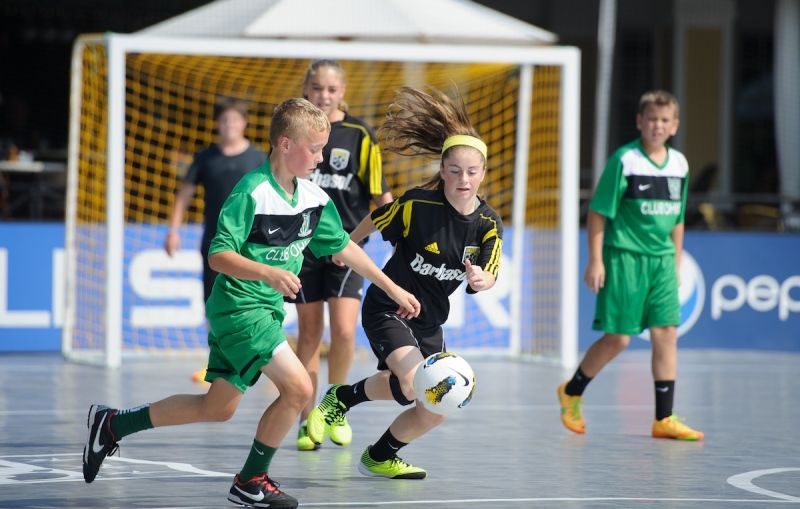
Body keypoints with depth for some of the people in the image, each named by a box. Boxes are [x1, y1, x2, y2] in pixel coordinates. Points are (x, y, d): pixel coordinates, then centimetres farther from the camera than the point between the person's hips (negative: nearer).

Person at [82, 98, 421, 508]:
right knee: (298, 387, -18)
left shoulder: (315, 198, 5)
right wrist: (268, 272, -36)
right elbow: (217, 256, -21)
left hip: (265, 309, 9)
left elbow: (343, 247, 16)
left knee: (218, 408, 12)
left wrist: (393, 289, 17)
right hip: (238, 306, -9)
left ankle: (112, 424, 24)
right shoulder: (252, 193, -18)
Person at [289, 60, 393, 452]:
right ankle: (307, 418, 15)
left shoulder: (359, 135, -3)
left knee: (344, 331, -12)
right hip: (302, 243, 1)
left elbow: (380, 194, 2)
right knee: (309, 332, 6)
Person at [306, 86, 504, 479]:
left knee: (435, 409, 6)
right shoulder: (418, 204, -19)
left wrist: (481, 279, -35)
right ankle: (342, 398, -3)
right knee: (415, 383, -30)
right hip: (387, 309, -6)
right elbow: (375, 219, -2)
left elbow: (489, 278, -10)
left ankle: (380, 458, 32)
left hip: (430, 320, 6)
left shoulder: (488, 224, -7)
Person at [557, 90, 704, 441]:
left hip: (662, 260, 5)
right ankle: (571, 393, 20)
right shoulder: (624, 160, -9)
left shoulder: (679, 164, 8)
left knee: (666, 333, -2)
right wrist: (595, 260, -10)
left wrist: (676, 262, 17)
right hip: (625, 257, -5)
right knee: (618, 338, -3)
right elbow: (598, 212, -7)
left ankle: (664, 419, 2)